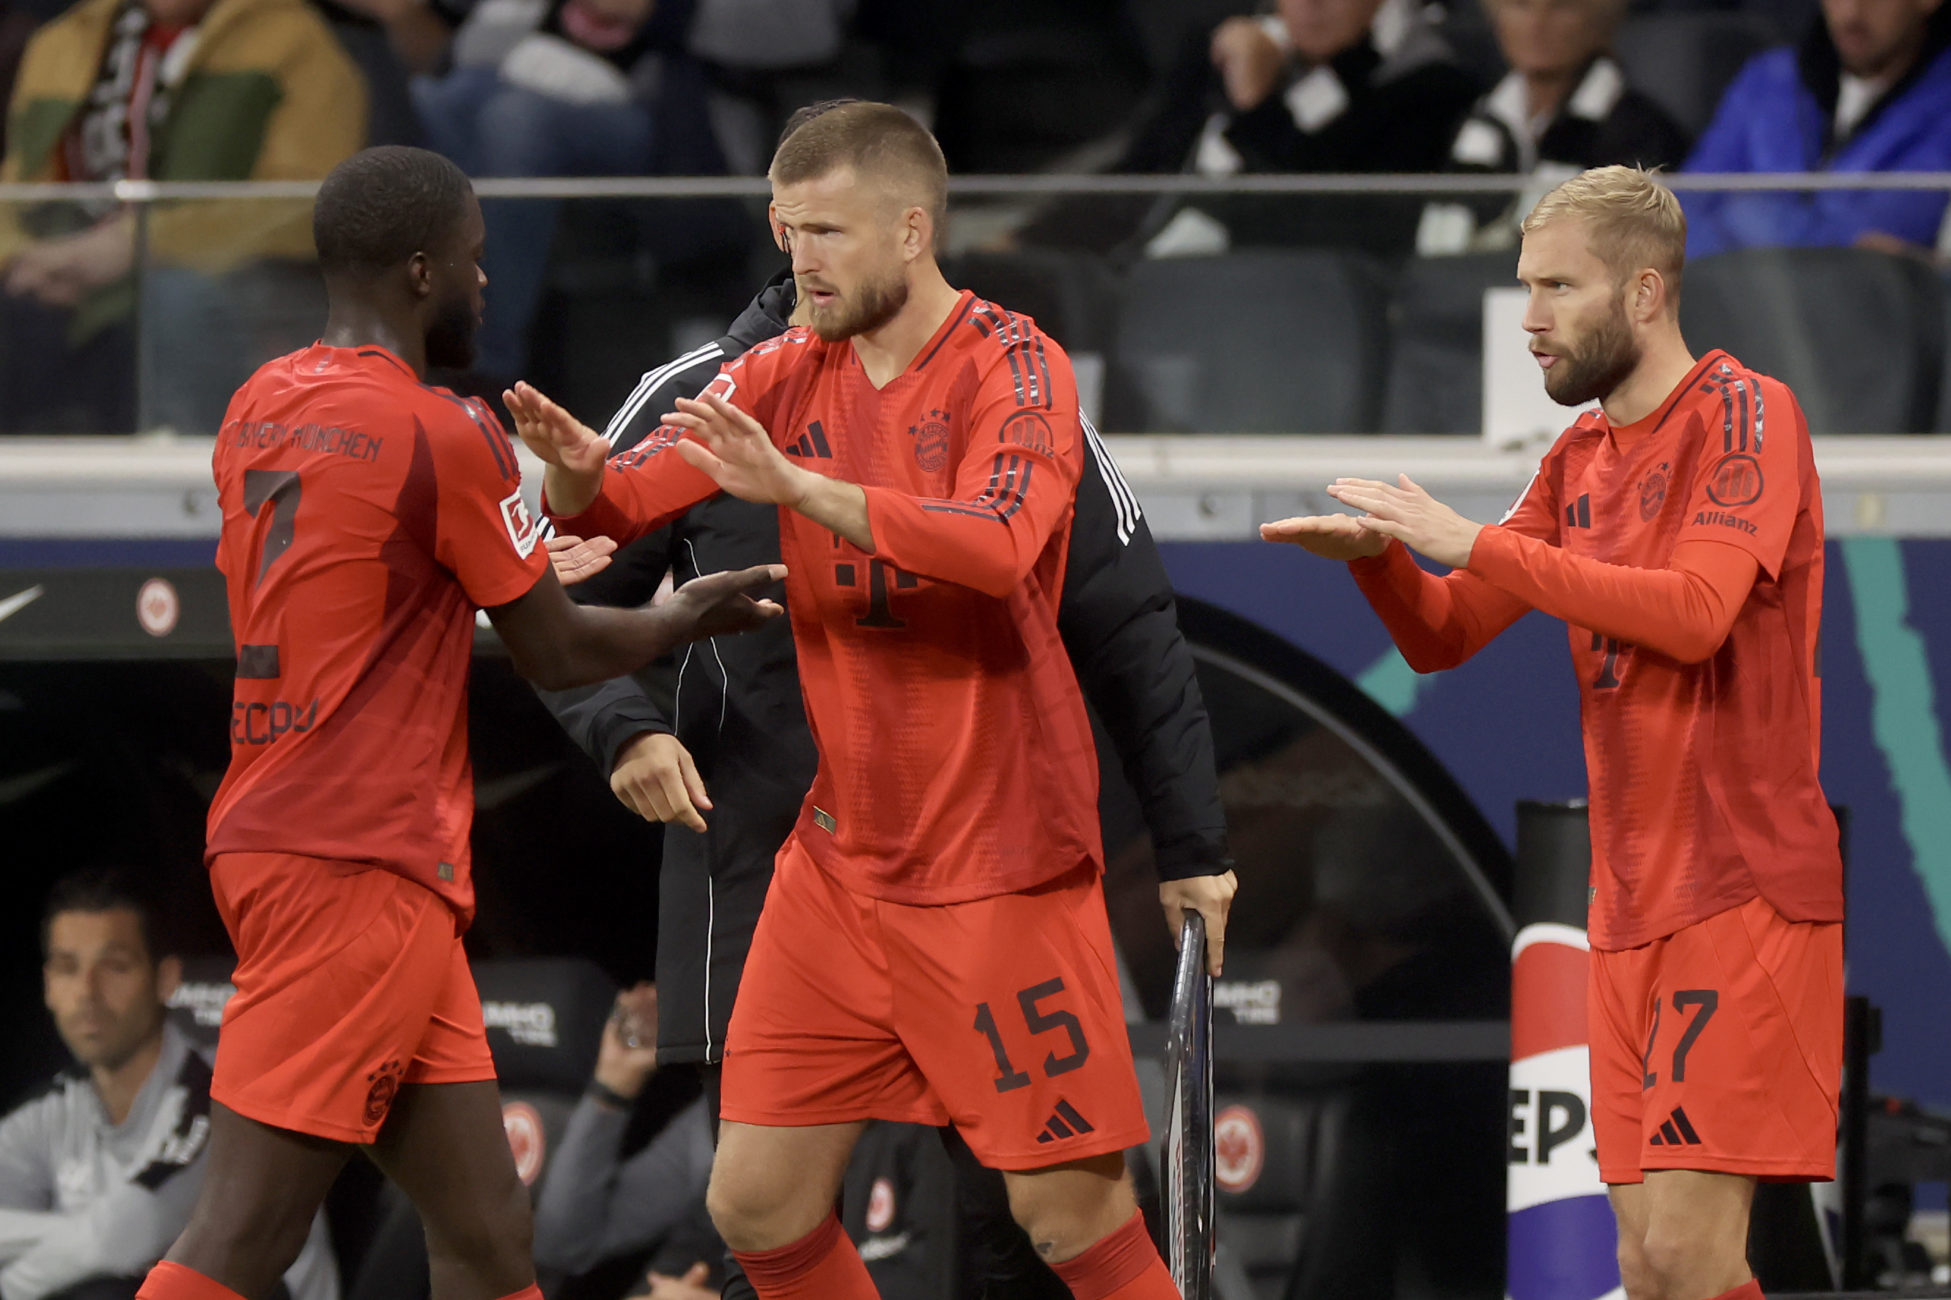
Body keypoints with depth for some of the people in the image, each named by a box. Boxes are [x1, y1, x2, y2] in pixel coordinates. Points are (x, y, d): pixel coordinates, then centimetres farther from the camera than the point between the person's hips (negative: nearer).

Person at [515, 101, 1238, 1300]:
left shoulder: (1012, 367, -10)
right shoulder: (790, 375, 8)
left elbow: (997, 545, -28)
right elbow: (620, 507, 3)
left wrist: (799, 486, -37)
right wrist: (578, 472, -20)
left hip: (998, 870, -6)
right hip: (841, 862, 6)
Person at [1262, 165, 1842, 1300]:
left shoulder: (1746, 416, -8)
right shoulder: (1581, 458, 16)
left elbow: (1694, 611, -22)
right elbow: (1444, 640, 17)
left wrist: (1477, 546, -19)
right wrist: (1379, 555, -5)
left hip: (1747, 894, -8)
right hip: (1633, 907, 8)